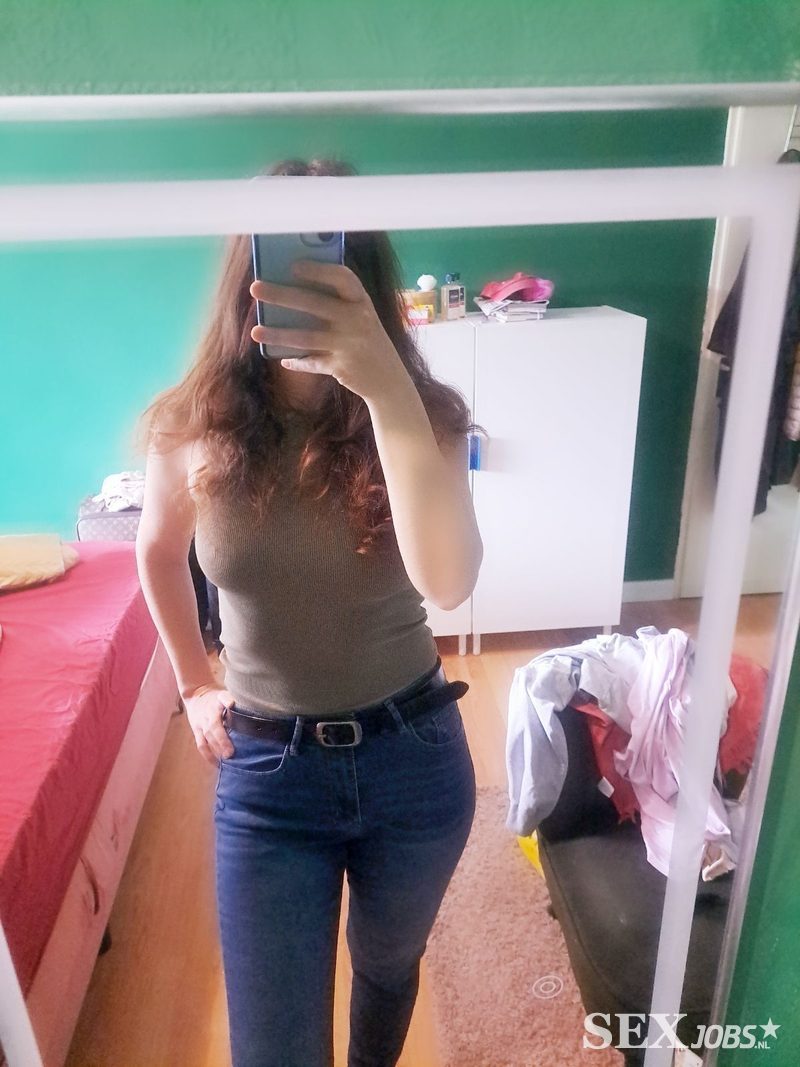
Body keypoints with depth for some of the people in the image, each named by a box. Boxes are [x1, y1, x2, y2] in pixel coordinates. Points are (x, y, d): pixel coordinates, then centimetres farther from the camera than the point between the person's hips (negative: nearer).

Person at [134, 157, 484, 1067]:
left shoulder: (422, 413, -14)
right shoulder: (191, 430, -11)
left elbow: (448, 583, -33)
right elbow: (158, 555, 10)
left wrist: (386, 391, -42)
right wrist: (193, 684, 10)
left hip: (414, 758, 1)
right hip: (265, 772, 0)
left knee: (387, 962, 29)